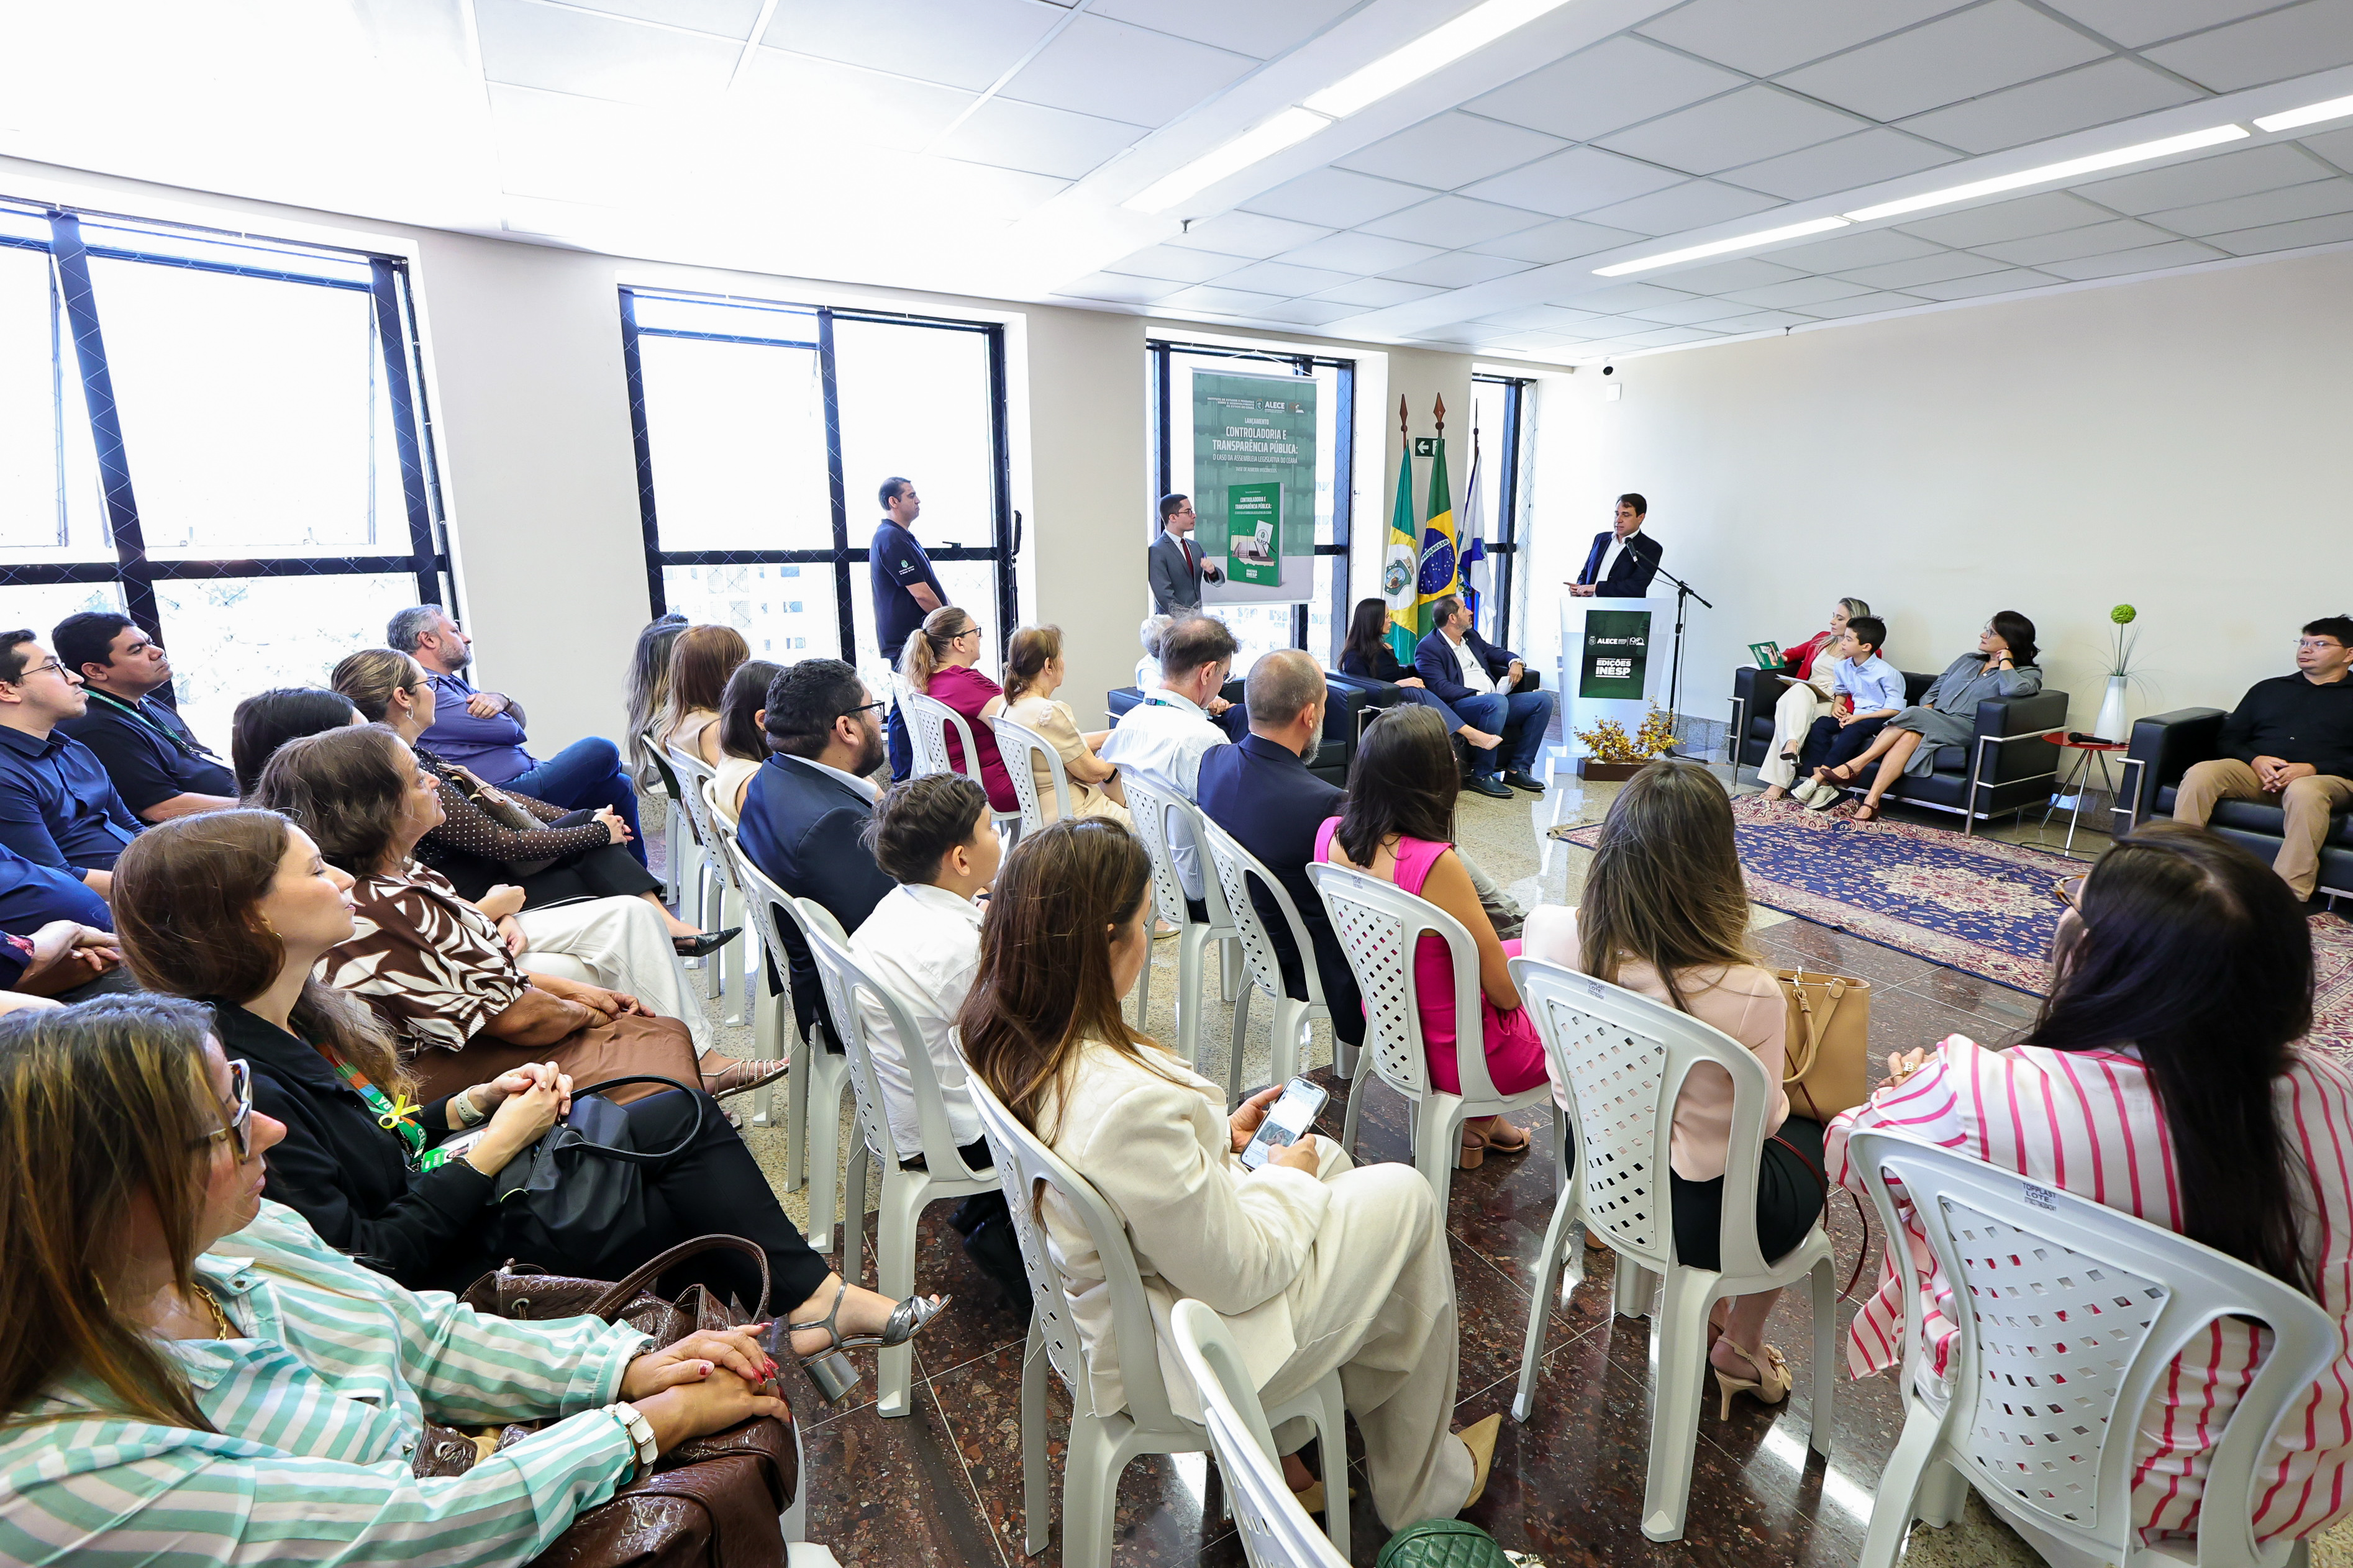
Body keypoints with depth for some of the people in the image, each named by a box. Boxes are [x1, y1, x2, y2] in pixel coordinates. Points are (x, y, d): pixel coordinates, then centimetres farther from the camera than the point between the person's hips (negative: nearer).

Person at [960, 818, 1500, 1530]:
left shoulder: (1004, 1041, -12)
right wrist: (1284, 1175, -8)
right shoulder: (1131, 1102, -39)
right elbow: (1239, 1275, -25)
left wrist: (1220, 1138, 3)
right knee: (1405, 1194, 5)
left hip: (1108, 1298, 8)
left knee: (1329, 1157, 21)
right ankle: (1421, 1489, 28)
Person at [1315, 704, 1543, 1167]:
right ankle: (1478, 1119, 25)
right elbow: (1504, 992, -20)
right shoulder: (1435, 864, -33)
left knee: (1523, 951, 26)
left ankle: (1478, 1114, 29)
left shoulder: (1331, 834, -12)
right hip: (1456, 1056, -7)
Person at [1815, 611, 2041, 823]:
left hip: (1967, 729, -5)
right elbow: (1933, 691, 24)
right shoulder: (1966, 661, 30)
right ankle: (1871, 802, -45)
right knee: (1910, 735, -33)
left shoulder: (2028, 674, 10)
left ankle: (1854, 766, -34)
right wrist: (1926, 713, 2)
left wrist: (2004, 660, 1)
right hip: (1932, 724, 5)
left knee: (1912, 715, -33)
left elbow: (2014, 689, -16)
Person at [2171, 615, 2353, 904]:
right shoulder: (2268, 689, 27)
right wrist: (2255, 759, -4)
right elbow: (2230, 737, 18)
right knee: (2200, 774, -30)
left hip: (2326, 779, -3)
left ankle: (2290, 896, -43)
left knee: (2304, 792, -40)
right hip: (2258, 772, 3)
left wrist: (2313, 769, -14)